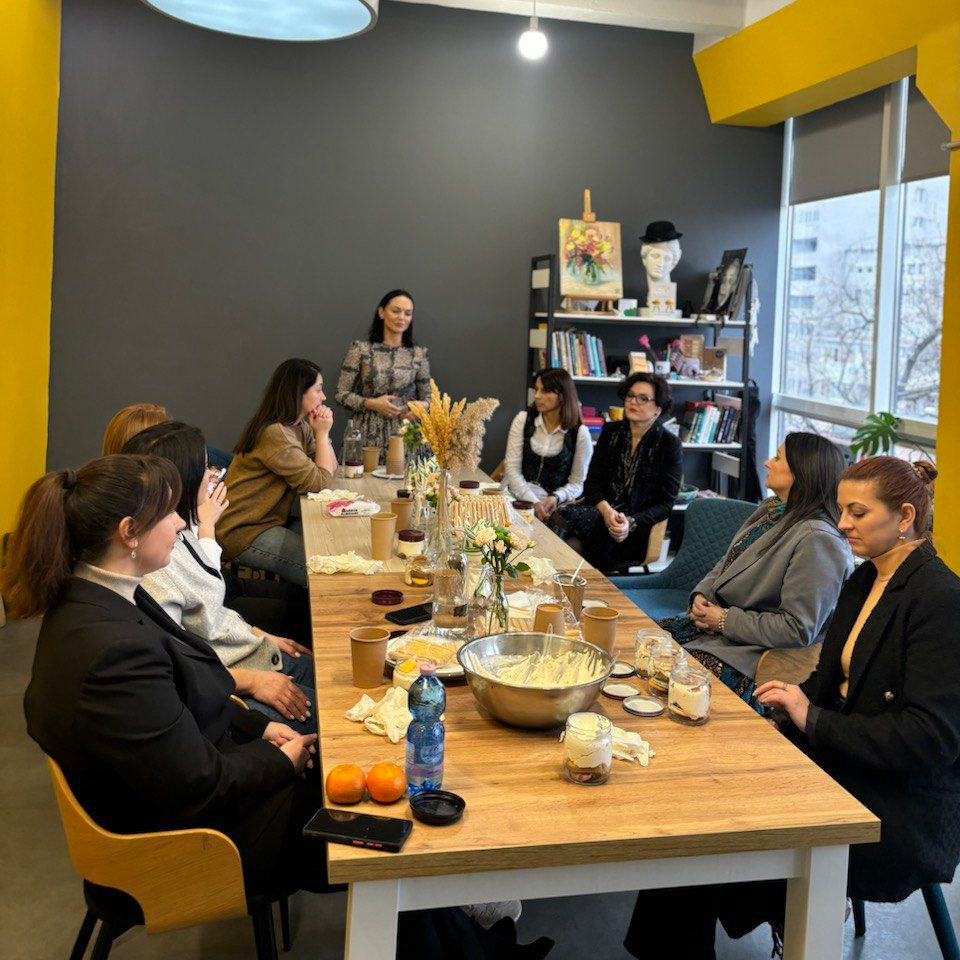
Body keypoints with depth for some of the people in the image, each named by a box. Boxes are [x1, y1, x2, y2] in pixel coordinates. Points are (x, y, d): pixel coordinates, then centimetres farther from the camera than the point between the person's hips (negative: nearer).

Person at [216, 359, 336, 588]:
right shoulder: (275, 434, -22)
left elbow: (329, 468, 9)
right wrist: (322, 433, -11)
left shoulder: (300, 426, 8)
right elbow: (320, 482, -19)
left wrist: (322, 433, -3)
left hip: (272, 521, 10)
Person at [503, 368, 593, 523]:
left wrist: (556, 498, -17)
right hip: (519, 495, 2)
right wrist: (533, 502, -16)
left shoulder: (580, 433, -2)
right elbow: (512, 468, -3)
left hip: (554, 504, -2)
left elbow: (576, 484, 4)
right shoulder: (523, 420, 2)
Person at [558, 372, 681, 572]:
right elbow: (591, 482, 6)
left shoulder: (670, 444, 0)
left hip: (639, 528, -4)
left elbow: (666, 504, -2)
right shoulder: (611, 431, 12)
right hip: (602, 510, 4)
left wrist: (631, 522, -19)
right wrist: (606, 510, -16)